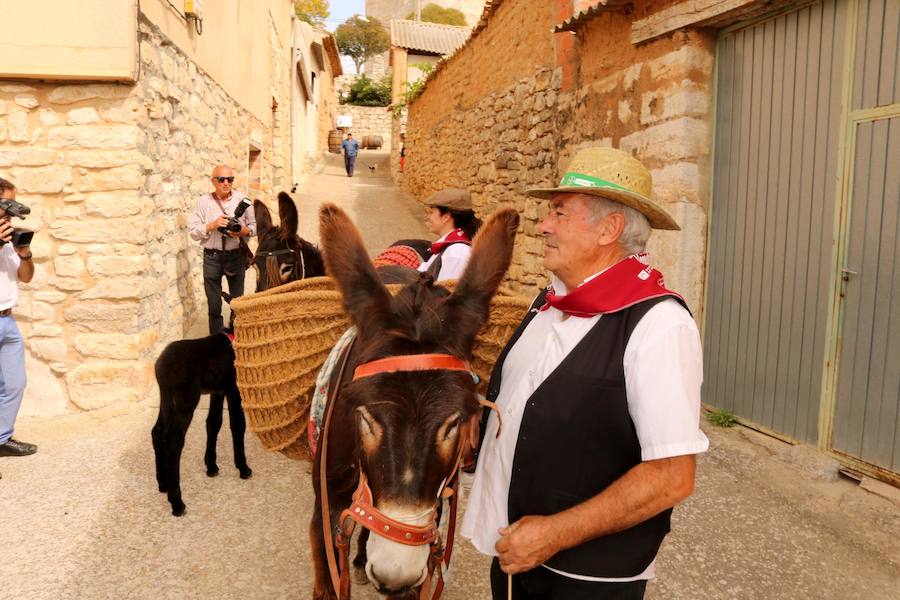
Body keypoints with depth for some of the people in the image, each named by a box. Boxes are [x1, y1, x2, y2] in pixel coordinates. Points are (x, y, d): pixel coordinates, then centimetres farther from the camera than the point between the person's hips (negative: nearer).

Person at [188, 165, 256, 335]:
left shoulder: (242, 200, 5)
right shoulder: (203, 202, 2)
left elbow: (254, 226, 5)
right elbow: (193, 232, -2)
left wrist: (244, 231, -15)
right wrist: (213, 225, -16)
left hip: (237, 256, 1)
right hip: (212, 257, -1)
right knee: (213, 303, 5)